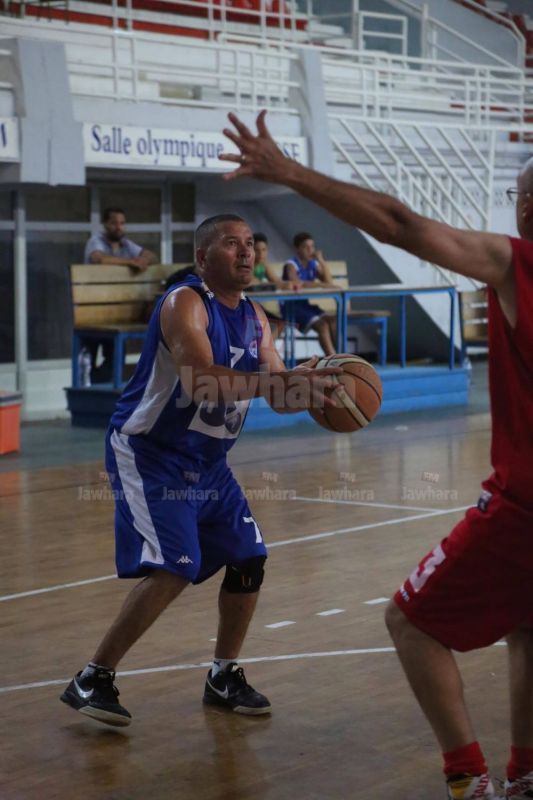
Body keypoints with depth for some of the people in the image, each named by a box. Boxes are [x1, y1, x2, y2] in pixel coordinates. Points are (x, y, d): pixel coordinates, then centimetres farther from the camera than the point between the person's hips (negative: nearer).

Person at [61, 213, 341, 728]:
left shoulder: (254, 318, 7)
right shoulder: (184, 303, -18)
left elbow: (277, 395, 9)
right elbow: (201, 381, -34)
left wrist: (311, 393, -13)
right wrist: (285, 379, -40)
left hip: (207, 463, 9)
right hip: (148, 454, -8)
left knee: (248, 560, 7)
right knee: (172, 570, -19)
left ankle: (224, 677, 23)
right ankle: (92, 681, -7)